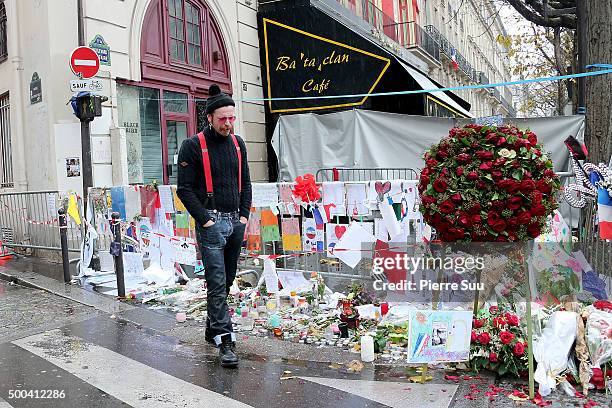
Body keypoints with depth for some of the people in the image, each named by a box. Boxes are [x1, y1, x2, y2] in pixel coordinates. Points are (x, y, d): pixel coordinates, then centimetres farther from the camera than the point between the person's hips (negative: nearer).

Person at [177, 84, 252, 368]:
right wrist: (204, 219, -12)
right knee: (217, 282, -8)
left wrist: (244, 215, 7)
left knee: (227, 280, 12)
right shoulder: (193, 146, -5)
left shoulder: (237, 143, 12)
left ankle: (212, 329, 28)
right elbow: (184, 188, -7)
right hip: (210, 222, -6)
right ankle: (225, 340, -3)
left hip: (235, 220, 6)